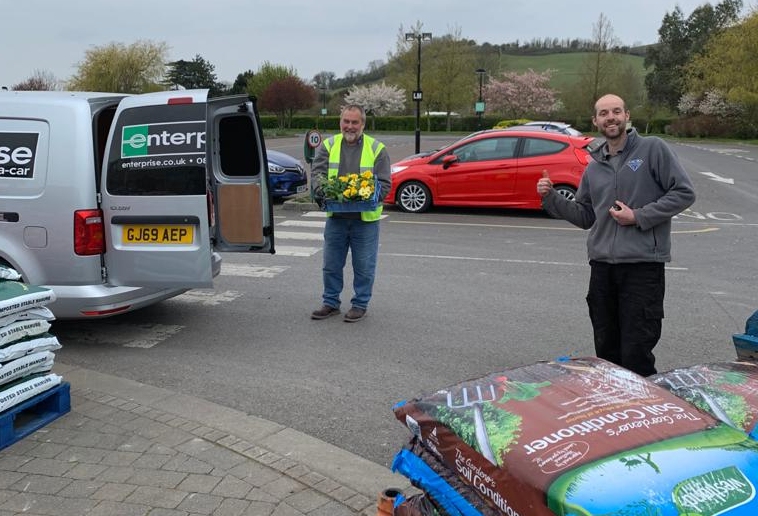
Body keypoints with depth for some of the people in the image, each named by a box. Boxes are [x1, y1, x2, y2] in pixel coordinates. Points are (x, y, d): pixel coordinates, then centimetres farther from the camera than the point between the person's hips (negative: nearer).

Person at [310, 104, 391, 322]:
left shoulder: (376, 149, 0)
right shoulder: (328, 145, 6)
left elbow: (384, 184, -4)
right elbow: (317, 172, -3)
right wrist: (321, 190, -24)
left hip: (366, 218, -2)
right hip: (335, 217, 3)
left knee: (364, 267, 6)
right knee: (331, 264, 12)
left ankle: (360, 304, 21)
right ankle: (331, 303, 27)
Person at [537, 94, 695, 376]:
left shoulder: (652, 148, -1)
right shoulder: (594, 167, 15)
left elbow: (684, 192, -5)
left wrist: (639, 216, -12)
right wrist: (551, 198, 4)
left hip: (643, 263, -5)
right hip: (602, 265, 6)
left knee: (636, 355, -5)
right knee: (606, 351, 14)